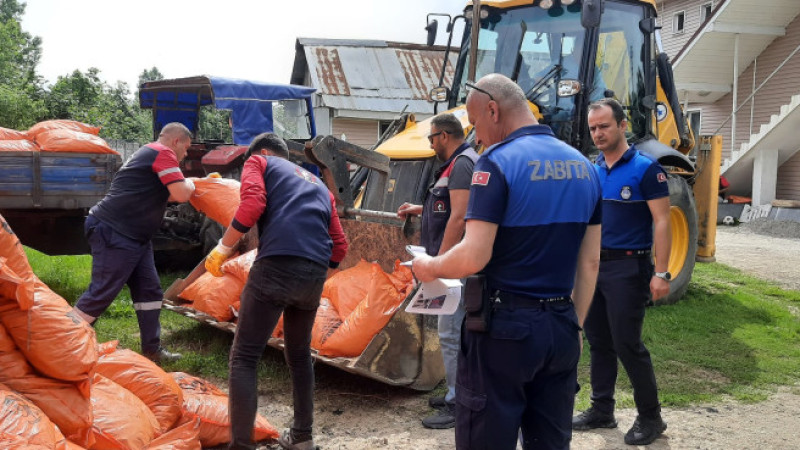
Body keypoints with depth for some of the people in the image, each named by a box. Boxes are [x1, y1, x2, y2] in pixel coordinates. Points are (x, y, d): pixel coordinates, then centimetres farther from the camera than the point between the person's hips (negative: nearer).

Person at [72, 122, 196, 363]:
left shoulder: (149, 153, 21)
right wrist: (189, 184, 5)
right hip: (114, 233, -11)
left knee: (149, 289, 9)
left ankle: (152, 349, 13)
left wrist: (185, 190, 21)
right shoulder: (163, 153, -10)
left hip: (132, 236, 11)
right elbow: (181, 194, -17)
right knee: (101, 293, -8)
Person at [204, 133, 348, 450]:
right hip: (315, 274, 6)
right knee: (299, 355, 24)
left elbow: (252, 203, -6)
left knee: (244, 358, 1)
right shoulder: (318, 185, 32)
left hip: (277, 266, -6)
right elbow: (339, 245, 23)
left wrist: (223, 249, 1)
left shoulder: (259, 162, 17)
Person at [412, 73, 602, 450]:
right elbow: (590, 262, 11)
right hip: (560, 327, 7)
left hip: (504, 327, -7)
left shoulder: (499, 162, -13)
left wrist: (429, 267, -2)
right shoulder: (583, 166, 9)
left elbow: (473, 257, -20)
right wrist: (574, 327, 19)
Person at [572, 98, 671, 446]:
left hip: (627, 267, -6)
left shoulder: (645, 168, -10)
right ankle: (602, 411, 24)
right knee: (598, 343, 12)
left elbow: (661, 222, -12)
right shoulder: (591, 172, 9)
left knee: (627, 344, -4)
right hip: (593, 265, 7)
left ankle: (650, 417, 12)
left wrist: (661, 273, -18)